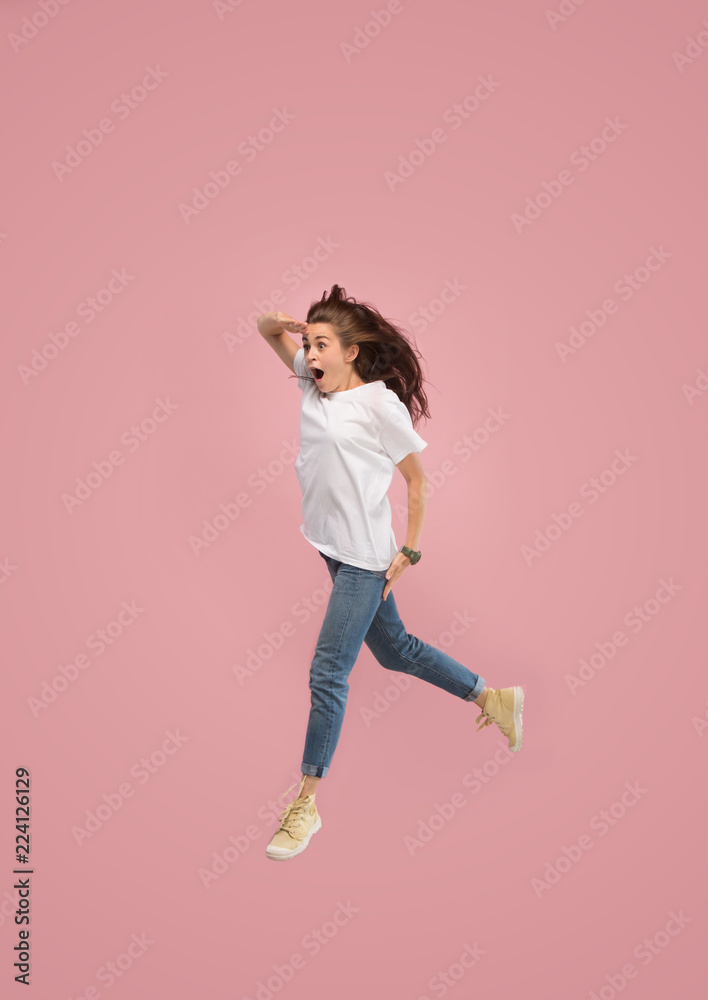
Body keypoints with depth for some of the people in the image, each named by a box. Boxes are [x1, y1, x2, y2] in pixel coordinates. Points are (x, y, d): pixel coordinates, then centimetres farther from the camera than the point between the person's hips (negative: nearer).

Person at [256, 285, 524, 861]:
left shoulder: (380, 402, -14)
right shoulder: (315, 381, 5)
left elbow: (419, 480, -8)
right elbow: (268, 331, 16)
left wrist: (410, 552, -9)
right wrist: (277, 323, -8)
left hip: (364, 559, -8)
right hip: (331, 548, 8)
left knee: (327, 674, -5)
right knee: (395, 651, 20)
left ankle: (306, 804, 8)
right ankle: (495, 698, 38)